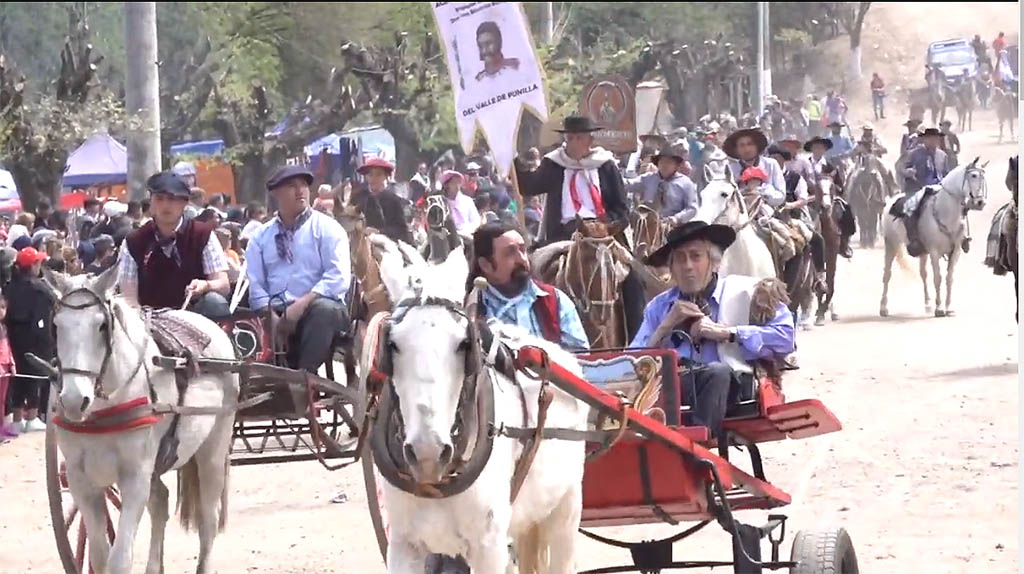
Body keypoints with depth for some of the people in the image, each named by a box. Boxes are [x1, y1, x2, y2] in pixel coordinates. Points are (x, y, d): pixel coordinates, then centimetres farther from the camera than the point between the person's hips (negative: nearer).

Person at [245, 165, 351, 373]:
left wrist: (303, 304, -20)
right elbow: (254, 284, 7)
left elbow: (339, 277, -8)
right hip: (276, 315, 2)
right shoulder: (261, 236, 16)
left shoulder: (326, 228, 6)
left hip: (318, 306, -2)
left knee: (323, 309, -37)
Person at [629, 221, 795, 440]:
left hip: (730, 388, -2)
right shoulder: (659, 306, 24)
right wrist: (666, 327, 2)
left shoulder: (743, 291, 14)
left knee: (717, 372, -37)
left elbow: (785, 336, 1)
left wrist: (725, 333, -3)